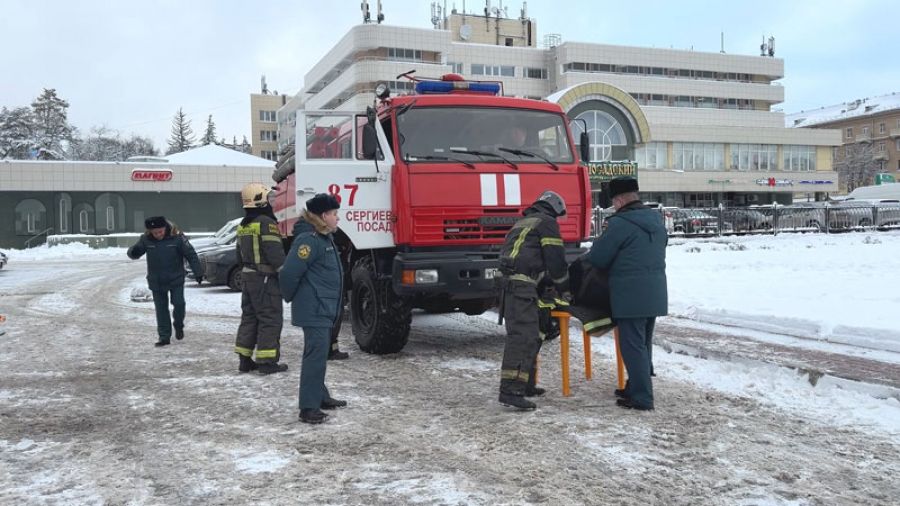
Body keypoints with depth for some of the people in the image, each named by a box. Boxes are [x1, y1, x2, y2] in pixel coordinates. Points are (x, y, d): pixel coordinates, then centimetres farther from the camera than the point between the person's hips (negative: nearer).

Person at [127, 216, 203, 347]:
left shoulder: (177, 237, -12)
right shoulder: (146, 239, -5)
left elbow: (191, 255, -7)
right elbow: (134, 252, 3)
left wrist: (198, 272, -8)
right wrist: (133, 252, -23)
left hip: (176, 279, -2)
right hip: (156, 281, 2)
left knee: (179, 304, -6)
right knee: (161, 309, 5)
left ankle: (178, 326, 23)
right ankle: (164, 337, 14)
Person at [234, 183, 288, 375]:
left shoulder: (243, 225, 13)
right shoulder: (266, 223, -16)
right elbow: (275, 253, -21)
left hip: (247, 276, 9)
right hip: (265, 278, -9)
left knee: (249, 317, 13)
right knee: (270, 319, -4)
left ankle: (244, 360, 16)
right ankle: (267, 361, -4)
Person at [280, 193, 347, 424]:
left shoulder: (325, 238, 13)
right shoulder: (308, 240, -19)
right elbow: (288, 273, -23)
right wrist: (292, 298, -8)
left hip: (325, 309, 10)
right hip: (314, 310, -10)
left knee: (320, 353, 18)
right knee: (315, 355, -10)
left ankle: (320, 396, 31)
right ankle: (308, 407, -8)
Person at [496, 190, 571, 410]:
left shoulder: (523, 222, 28)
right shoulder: (547, 222, 1)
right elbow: (556, 260, -3)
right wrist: (564, 290, 10)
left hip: (509, 282, 10)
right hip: (522, 284, -10)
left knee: (531, 335, 17)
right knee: (523, 335, -15)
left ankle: (524, 384, 23)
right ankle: (510, 390, -22)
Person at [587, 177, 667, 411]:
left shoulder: (621, 223, -15)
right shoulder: (656, 220, 11)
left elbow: (597, 258, -10)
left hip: (631, 296, -8)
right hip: (655, 294, 8)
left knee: (633, 346, -2)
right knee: (644, 344, 18)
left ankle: (641, 397, 0)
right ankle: (636, 388, 29)